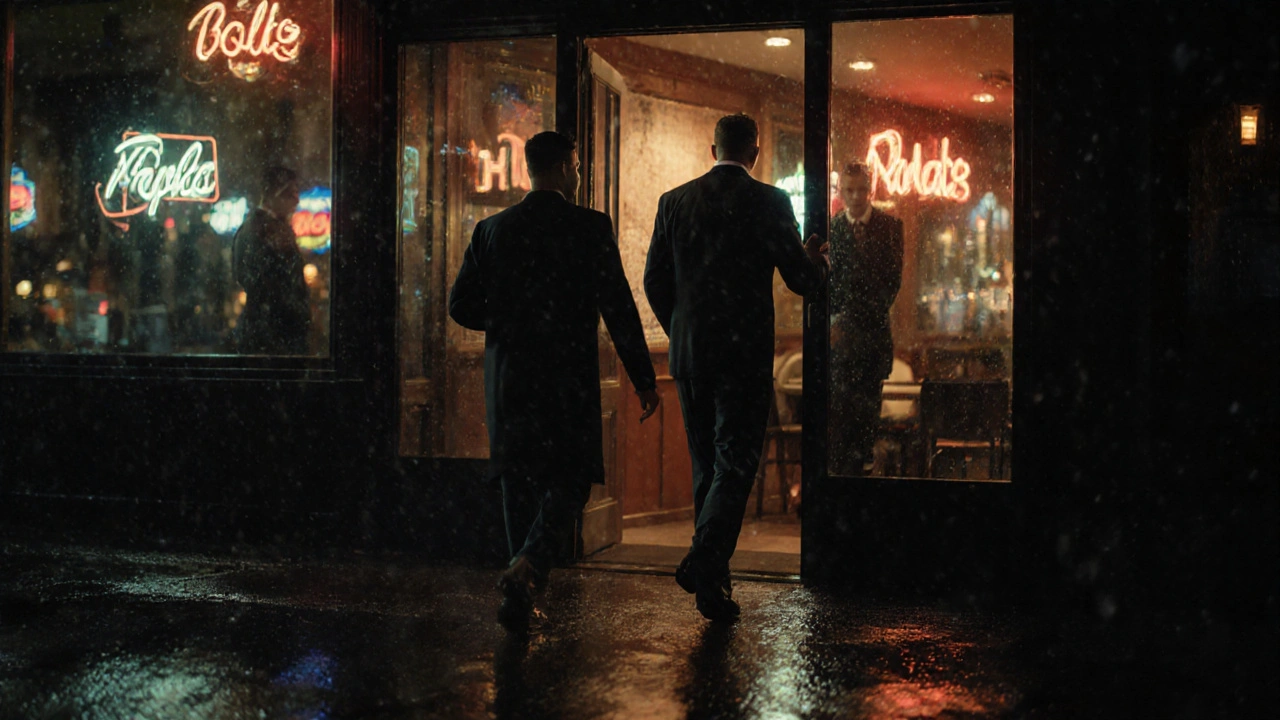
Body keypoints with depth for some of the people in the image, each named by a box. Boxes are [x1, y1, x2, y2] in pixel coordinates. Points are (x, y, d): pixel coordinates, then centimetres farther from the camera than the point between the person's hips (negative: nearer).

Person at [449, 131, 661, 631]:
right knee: (569, 483, 5)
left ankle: (523, 594, 15)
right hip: (568, 381, -4)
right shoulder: (590, 227, -6)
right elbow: (618, 308, -9)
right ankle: (527, 566, -18)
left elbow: (461, 306, 5)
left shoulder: (491, 230, 4)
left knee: (520, 484, 13)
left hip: (508, 378, 4)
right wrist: (644, 379, -2)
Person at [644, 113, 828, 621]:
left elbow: (654, 281, 9)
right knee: (735, 464, -1)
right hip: (746, 353, -4)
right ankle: (704, 563, -17)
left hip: (688, 352, 5)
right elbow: (803, 280, -5)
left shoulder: (674, 201, 6)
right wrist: (816, 259, 18)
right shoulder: (769, 202, -6)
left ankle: (712, 577, 23)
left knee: (706, 464, 16)